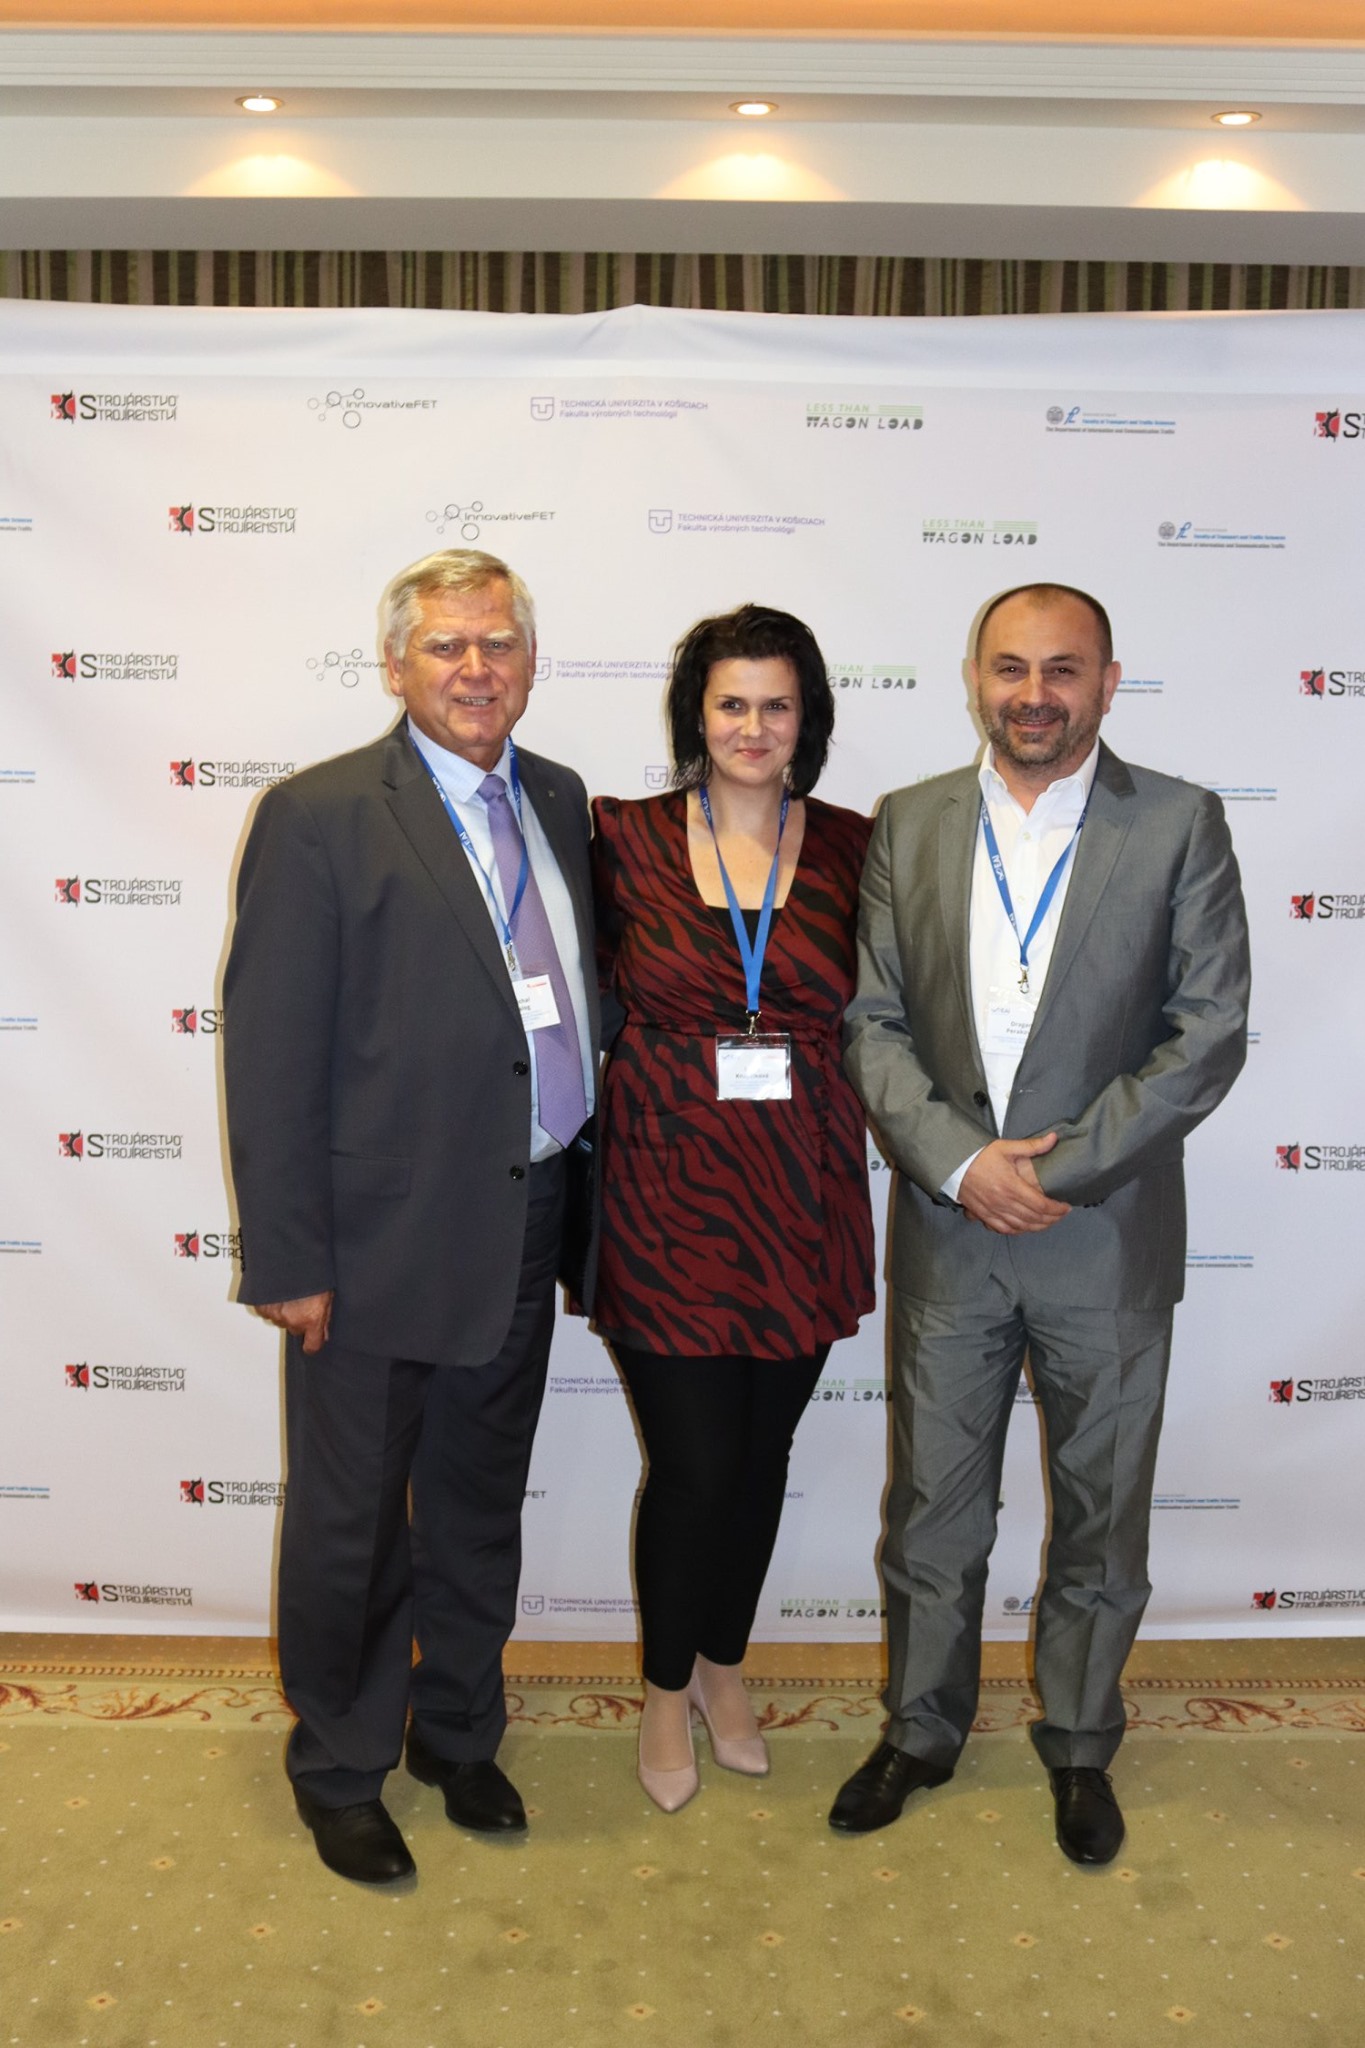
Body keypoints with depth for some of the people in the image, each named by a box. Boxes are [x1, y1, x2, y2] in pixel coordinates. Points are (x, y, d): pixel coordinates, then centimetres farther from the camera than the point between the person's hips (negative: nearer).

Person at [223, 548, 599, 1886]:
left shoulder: (560, 804, 7)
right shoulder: (318, 818, -12)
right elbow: (270, 1052, -13)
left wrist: (582, 1197, 8)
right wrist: (288, 1261, -15)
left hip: (522, 1238, 6)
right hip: (380, 1246, -5)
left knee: (481, 1510, 22)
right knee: (352, 1526, 13)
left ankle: (458, 1733, 45)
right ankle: (340, 1772, 37)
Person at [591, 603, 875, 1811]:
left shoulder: (852, 849, 0)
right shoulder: (626, 840, -3)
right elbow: (592, 983, 7)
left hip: (801, 1202, 2)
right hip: (670, 1199, -2)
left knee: (764, 1451, 15)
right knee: (693, 1463, 3)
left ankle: (724, 1663, 41)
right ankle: (668, 1688, 31)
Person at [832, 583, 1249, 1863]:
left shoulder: (1180, 825, -5)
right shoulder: (909, 826, 2)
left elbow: (1207, 1034, -9)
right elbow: (872, 1023, 0)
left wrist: (1061, 1169, -15)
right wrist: (960, 1162, -14)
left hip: (1109, 1237, -1)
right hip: (947, 1230, 2)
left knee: (1100, 1516, 15)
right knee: (931, 1507, 15)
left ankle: (1079, 1746, 39)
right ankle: (921, 1731, 38)